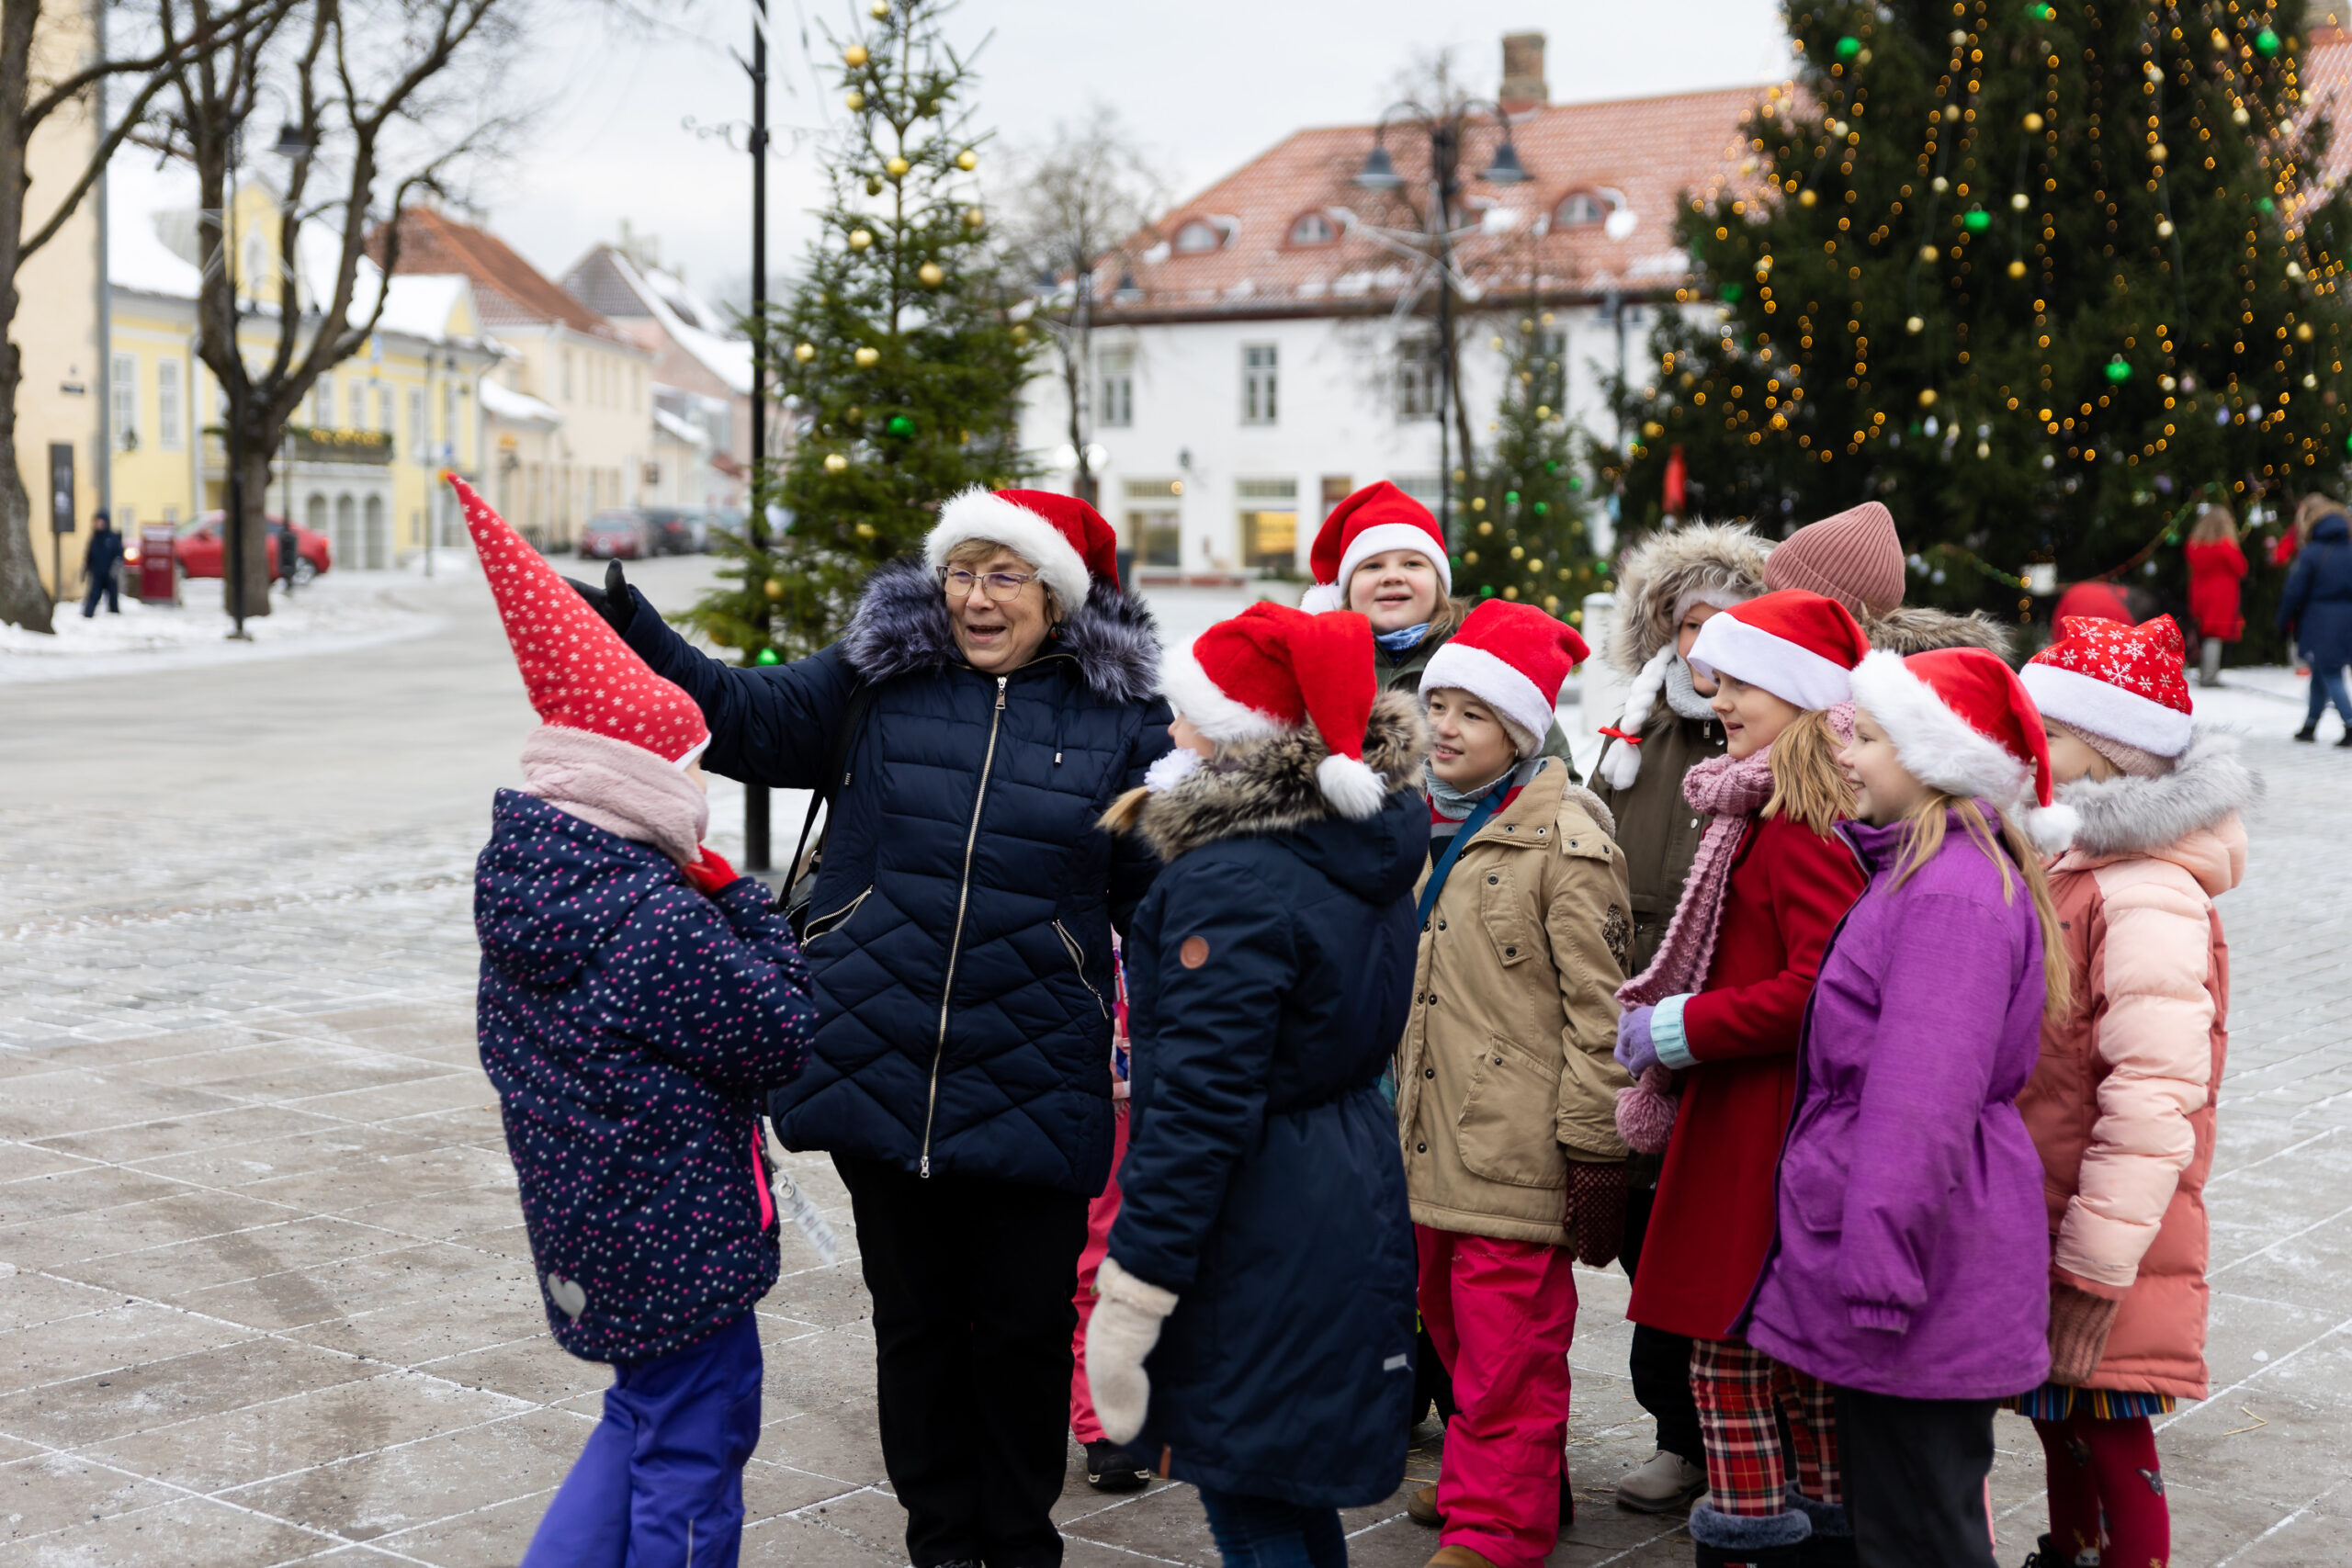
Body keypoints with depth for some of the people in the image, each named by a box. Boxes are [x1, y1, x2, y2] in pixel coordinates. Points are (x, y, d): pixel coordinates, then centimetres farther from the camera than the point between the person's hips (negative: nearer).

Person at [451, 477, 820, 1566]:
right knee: (694, 1435, 7)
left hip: (579, 1212, 9)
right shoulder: (660, 920, -26)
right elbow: (781, 1033, -17)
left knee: (647, 1412, 25)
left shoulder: (518, 877, 0)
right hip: (673, 1226, -9)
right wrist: (739, 898, -9)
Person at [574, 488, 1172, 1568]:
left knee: (1025, 1326, 8)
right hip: (880, 1069, 2)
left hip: (1033, 1095, -1)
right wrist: (626, 626, -7)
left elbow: (1161, 899, 4)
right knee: (913, 1320, 12)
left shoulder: (1121, 717, 0)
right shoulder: (880, 680, 3)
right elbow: (737, 715, 2)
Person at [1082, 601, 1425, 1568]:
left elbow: (1200, 1101, -24)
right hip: (1356, 1191, 10)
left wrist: (1128, 1294, -21)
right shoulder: (1365, 851, 7)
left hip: (1258, 1229, -9)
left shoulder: (1232, 883, -21)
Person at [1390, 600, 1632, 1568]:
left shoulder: (1566, 840, -9)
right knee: (1455, 1327, 16)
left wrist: (1591, 1150, -15)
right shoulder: (1425, 827, 16)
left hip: (1517, 1148, -8)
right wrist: (1388, 1105, 25)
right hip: (1427, 1141, 8)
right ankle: (1503, 1484, 31)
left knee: (1506, 1350, -3)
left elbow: (1597, 1006, -13)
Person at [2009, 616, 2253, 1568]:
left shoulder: (2149, 901, -21)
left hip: (2097, 1236, -9)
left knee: (2108, 1437, 1)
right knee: (2057, 1421, 22)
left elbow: (2152, 1103, -25)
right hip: (2026, 1220, 9)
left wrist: (2097, 1268, -23)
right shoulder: (2054, 863, 9)